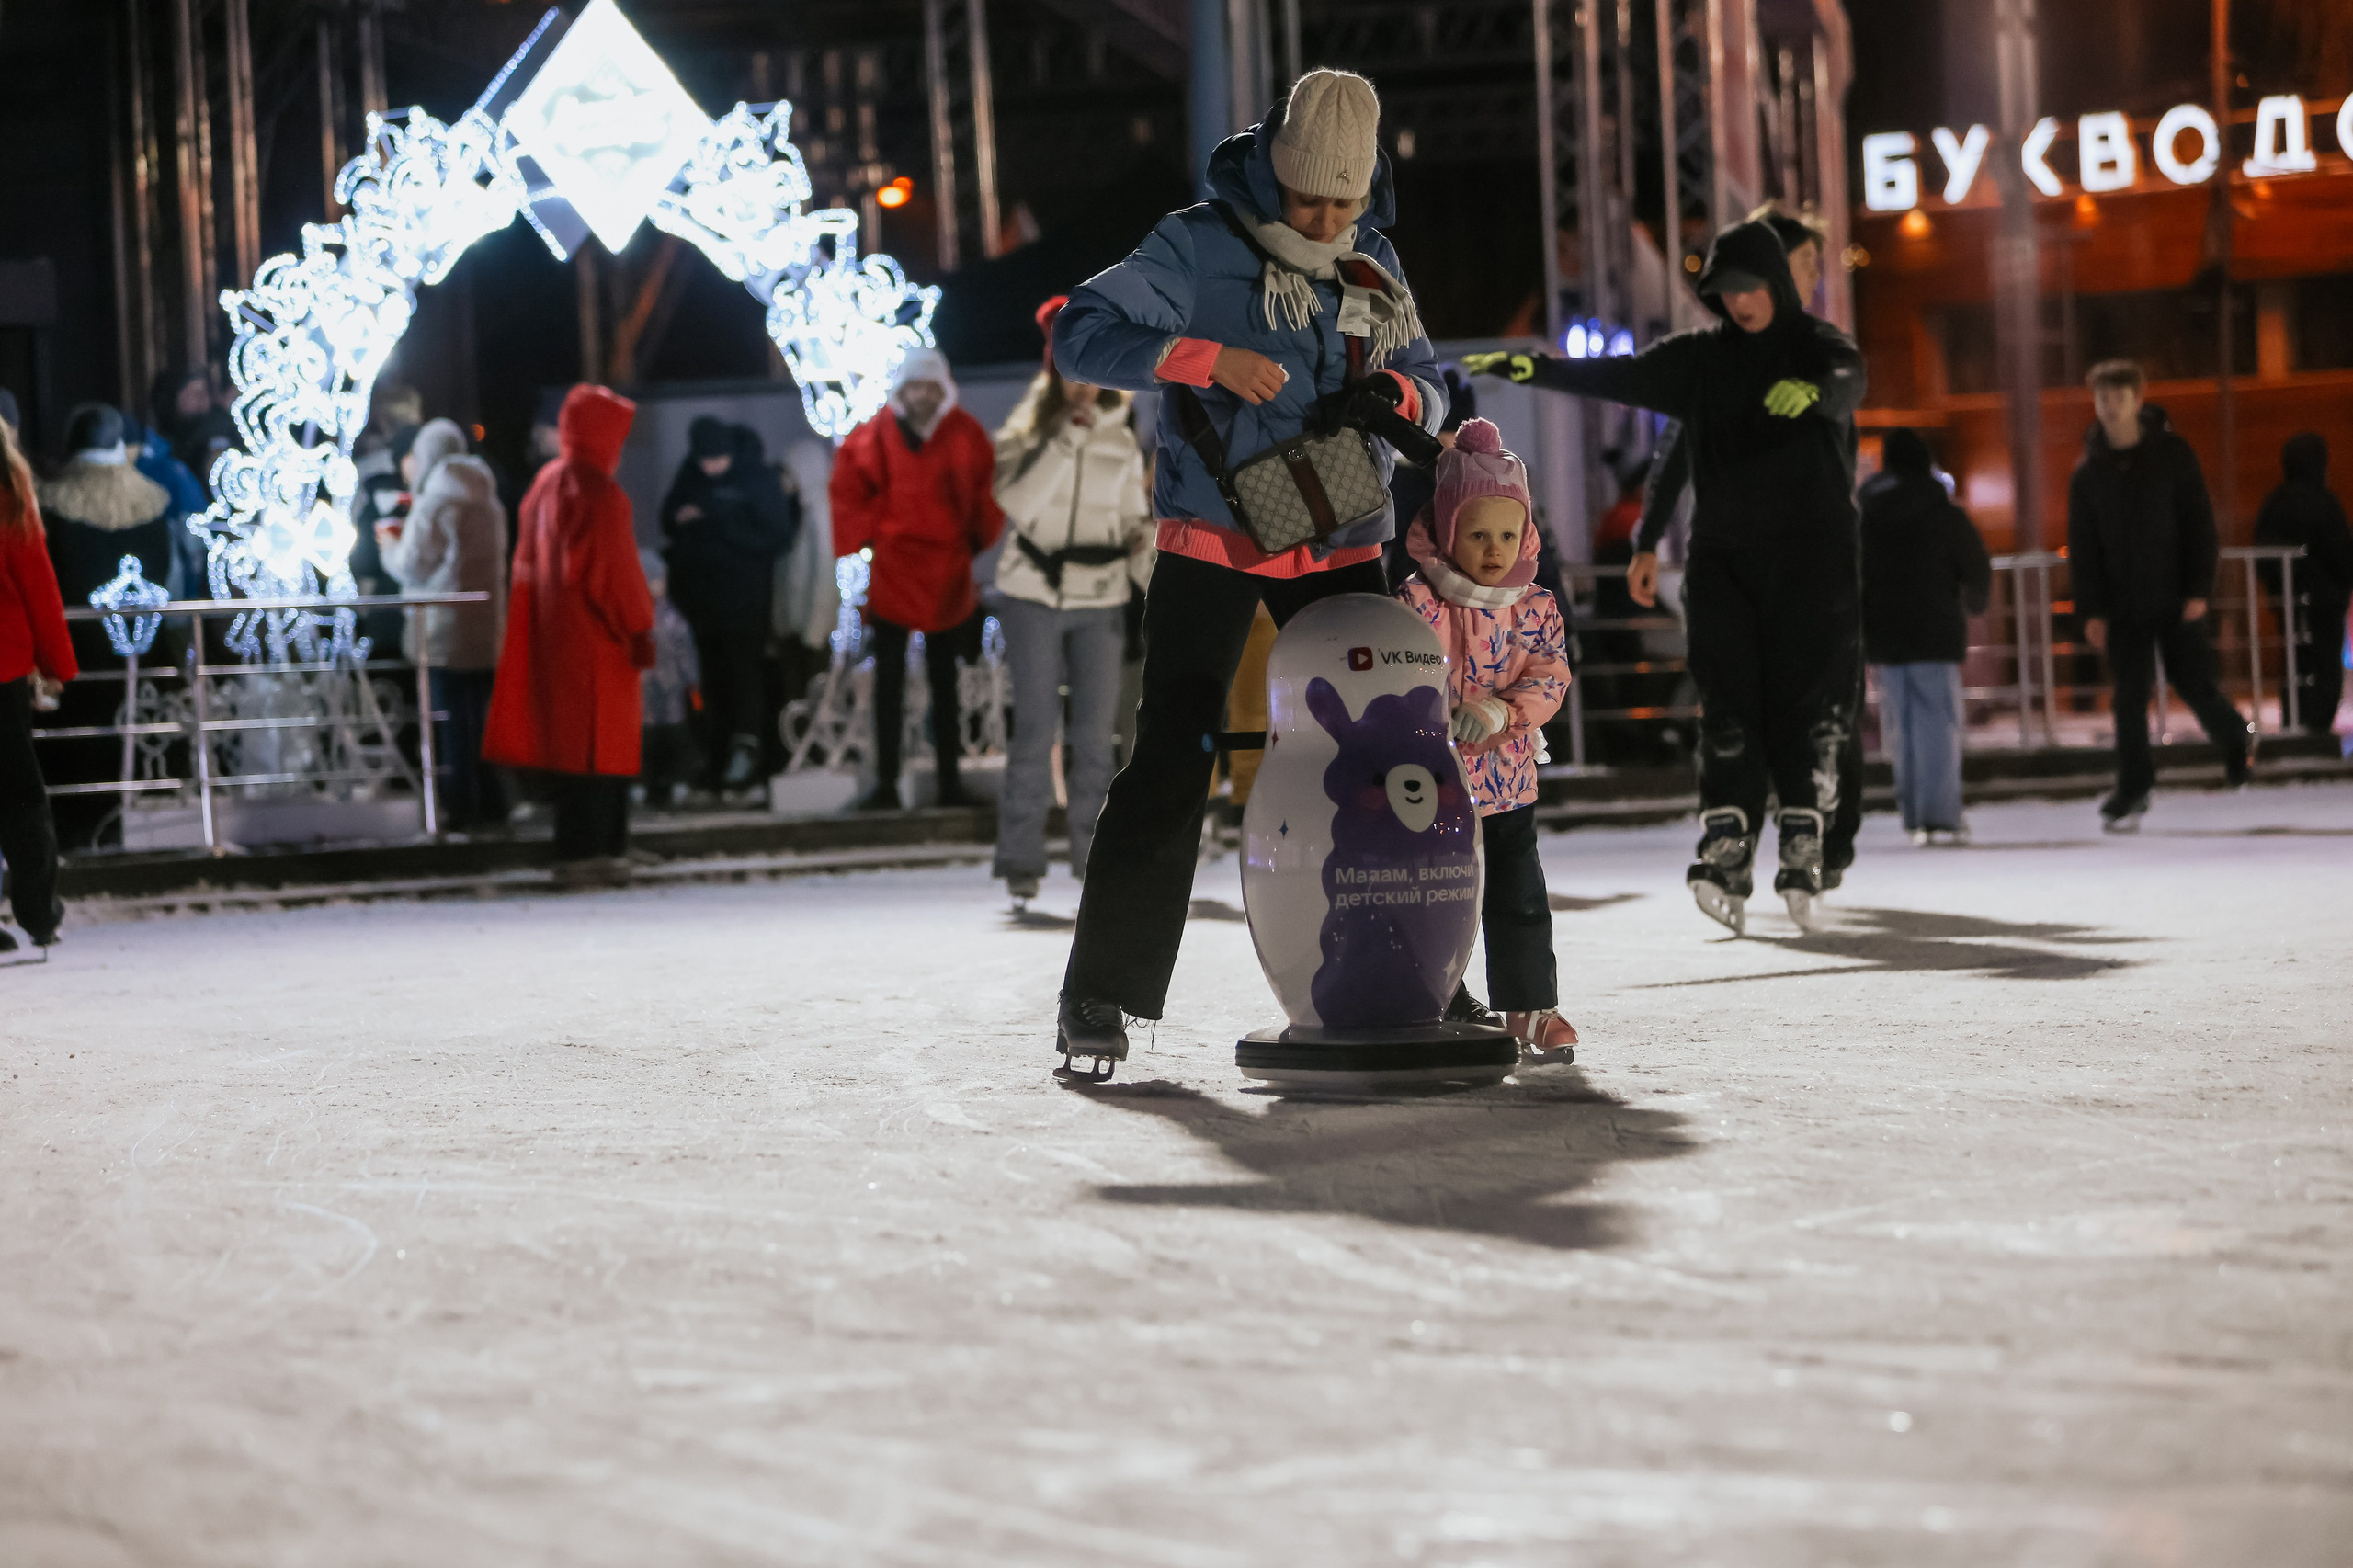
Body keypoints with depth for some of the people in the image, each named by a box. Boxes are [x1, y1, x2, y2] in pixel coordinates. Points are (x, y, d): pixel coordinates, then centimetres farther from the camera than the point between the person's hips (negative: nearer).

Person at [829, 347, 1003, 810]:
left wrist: (975, 539, 2)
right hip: (891, 576, -2)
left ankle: (949, 781, 16)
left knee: (945, 683, 11)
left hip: (947, 576, 2)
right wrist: (868, 536, -3)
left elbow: (986, 491, 8)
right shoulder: (876, 435, -6)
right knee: (889, 683, -1)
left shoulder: (965, 434, -1)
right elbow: (848, 489, 1)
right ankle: (885, 785, 0)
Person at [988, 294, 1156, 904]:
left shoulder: (1122, 443, 10)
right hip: (1033, 599, -2)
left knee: (1095, 733, 0)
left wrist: (1154, 581, 1)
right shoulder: (1027, 434, 2)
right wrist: (1067, 436, -20)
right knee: (1036, 729, -6)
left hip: (1100, 603, 2)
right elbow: (1017, 500, -17)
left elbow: (1137, 523, 15)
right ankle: (1020, 858, 0)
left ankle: (1094, 853, 7)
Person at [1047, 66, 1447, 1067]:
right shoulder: (1199, 248, -6)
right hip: (1211, 543, -4)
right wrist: (1210, 357, -23)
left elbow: (1429, 391, 14)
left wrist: (1398, 391, -10)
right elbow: (1080, 335, -13)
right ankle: (1099, 991, -1)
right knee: (1172, 760, -7)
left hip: (1339, 546, 5)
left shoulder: (1374, 268, 9)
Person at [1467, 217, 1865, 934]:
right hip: (1722, 556, 3)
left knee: (1810, 705, -8)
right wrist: (1535, 368, -14)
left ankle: (1806, 858, -9)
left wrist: (1813, 391, -45)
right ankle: (1725, 854, -16)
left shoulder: (1818, 346, 2)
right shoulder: (1701, 357, 11)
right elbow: (1620, 377, 1)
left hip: (1812, 557, -3)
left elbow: (1847, 381, -20)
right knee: (1728, 705, -8)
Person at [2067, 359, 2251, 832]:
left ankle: (2234, 738, 31)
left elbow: (2200, 523, -3)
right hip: (2123, 606, 2)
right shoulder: (2088, 472, 3)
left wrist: (2199, 589, -10)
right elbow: (2082, 546, 5)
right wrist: (2090, 610, -2)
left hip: (2176, 598, -2)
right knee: (2129, 699, 0)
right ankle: (2132, 791, 8)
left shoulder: (2173, 454, -3)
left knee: (2194, 684, 1)